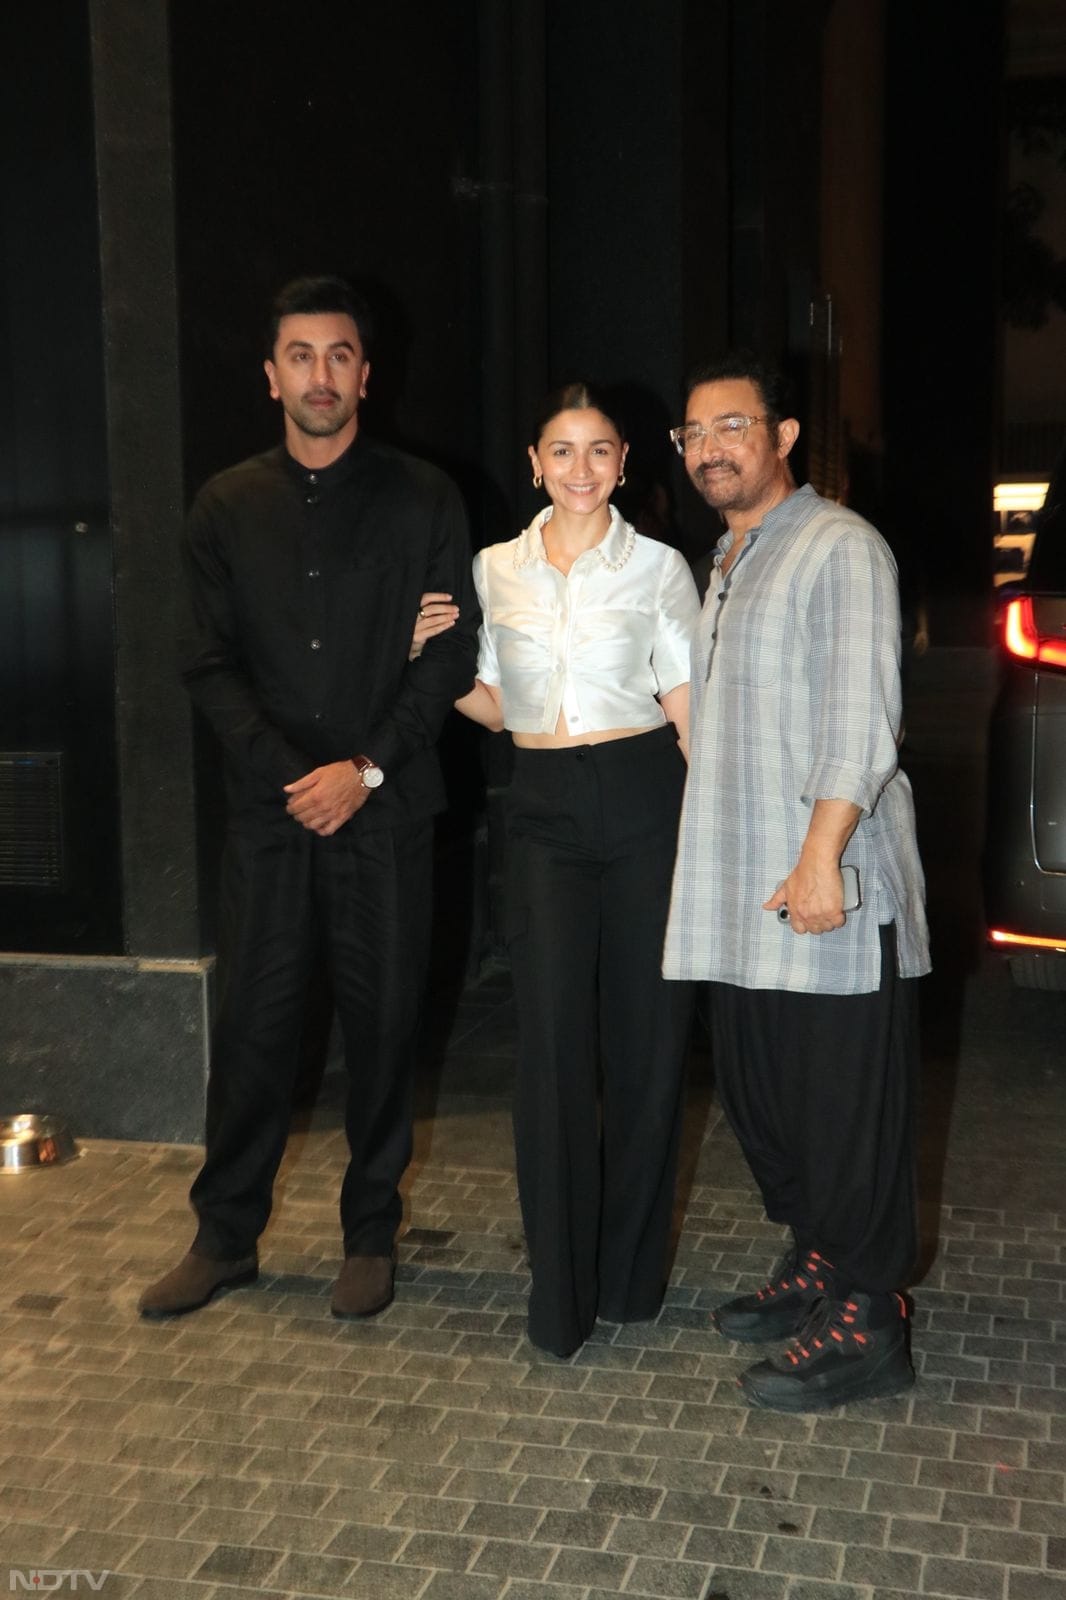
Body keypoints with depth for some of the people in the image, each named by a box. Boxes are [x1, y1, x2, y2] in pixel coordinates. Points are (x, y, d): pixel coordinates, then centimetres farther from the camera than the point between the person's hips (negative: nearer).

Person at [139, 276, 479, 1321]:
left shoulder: (422, 500, 3)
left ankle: (369, 1235, 22)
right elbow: (208, 664, 4)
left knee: (382, 1021, 5)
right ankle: (225, 1236, 22)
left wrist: (365, 770, -11)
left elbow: (449, 654, -2)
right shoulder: (227, 507, 8)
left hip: (384, 808, -1)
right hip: (270, 806, 1)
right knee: (253, 1021, 5)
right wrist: (286, 773, -9)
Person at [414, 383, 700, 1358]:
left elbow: (687, 710, 2)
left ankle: (629, 1270, 23)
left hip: (644, 799, -1)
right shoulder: (495, 571, 10)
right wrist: (428, 657, 2)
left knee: (648, 1036, 4)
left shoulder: (658, 567, 4)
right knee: (553, 1041, -5)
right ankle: (560, 1288, 8)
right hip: (545, 810, 1)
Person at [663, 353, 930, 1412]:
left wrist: (820, 857, -22)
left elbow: (859, 718, -16)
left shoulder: (839, 548, -6)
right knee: (757, 1091, 15)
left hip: (832, 888, -9)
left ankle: (866, 1323, 10)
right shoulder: (722, 563, 20)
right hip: (741, 891, 9)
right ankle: (815, 1264, 31)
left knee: (847, 1108, -2)